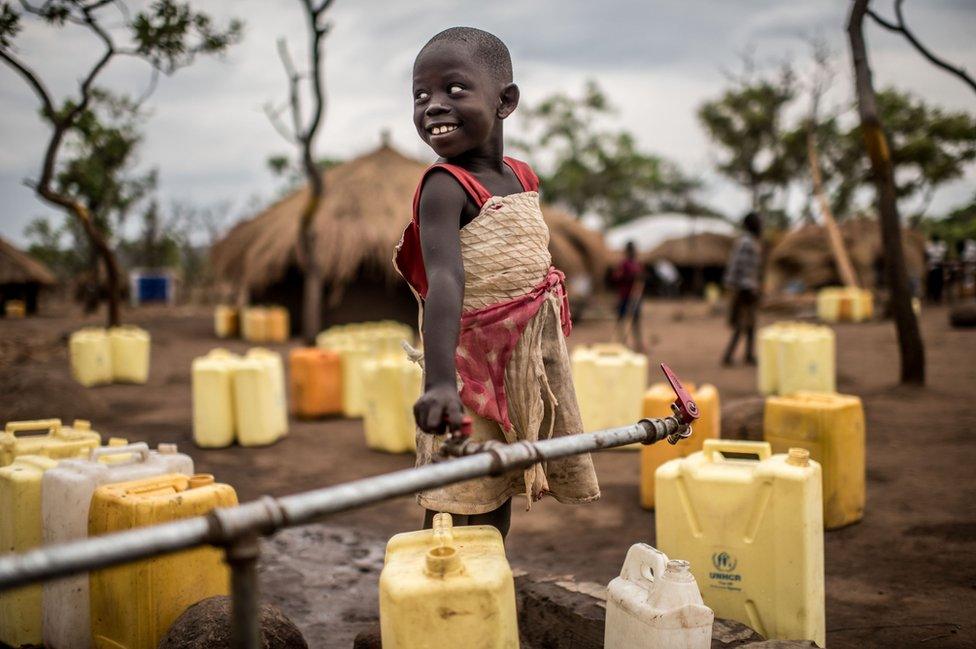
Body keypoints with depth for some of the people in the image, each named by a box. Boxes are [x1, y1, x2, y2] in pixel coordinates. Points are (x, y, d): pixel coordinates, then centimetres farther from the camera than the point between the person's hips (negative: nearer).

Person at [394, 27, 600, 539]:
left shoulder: (521, 178, 6)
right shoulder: (445, 186, -17)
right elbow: (445, 282, -31)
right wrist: (439, 381, -43)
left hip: (528, 365, 7)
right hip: (471, 369, -7)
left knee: (500, 494, 18)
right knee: (456, 510, -1)